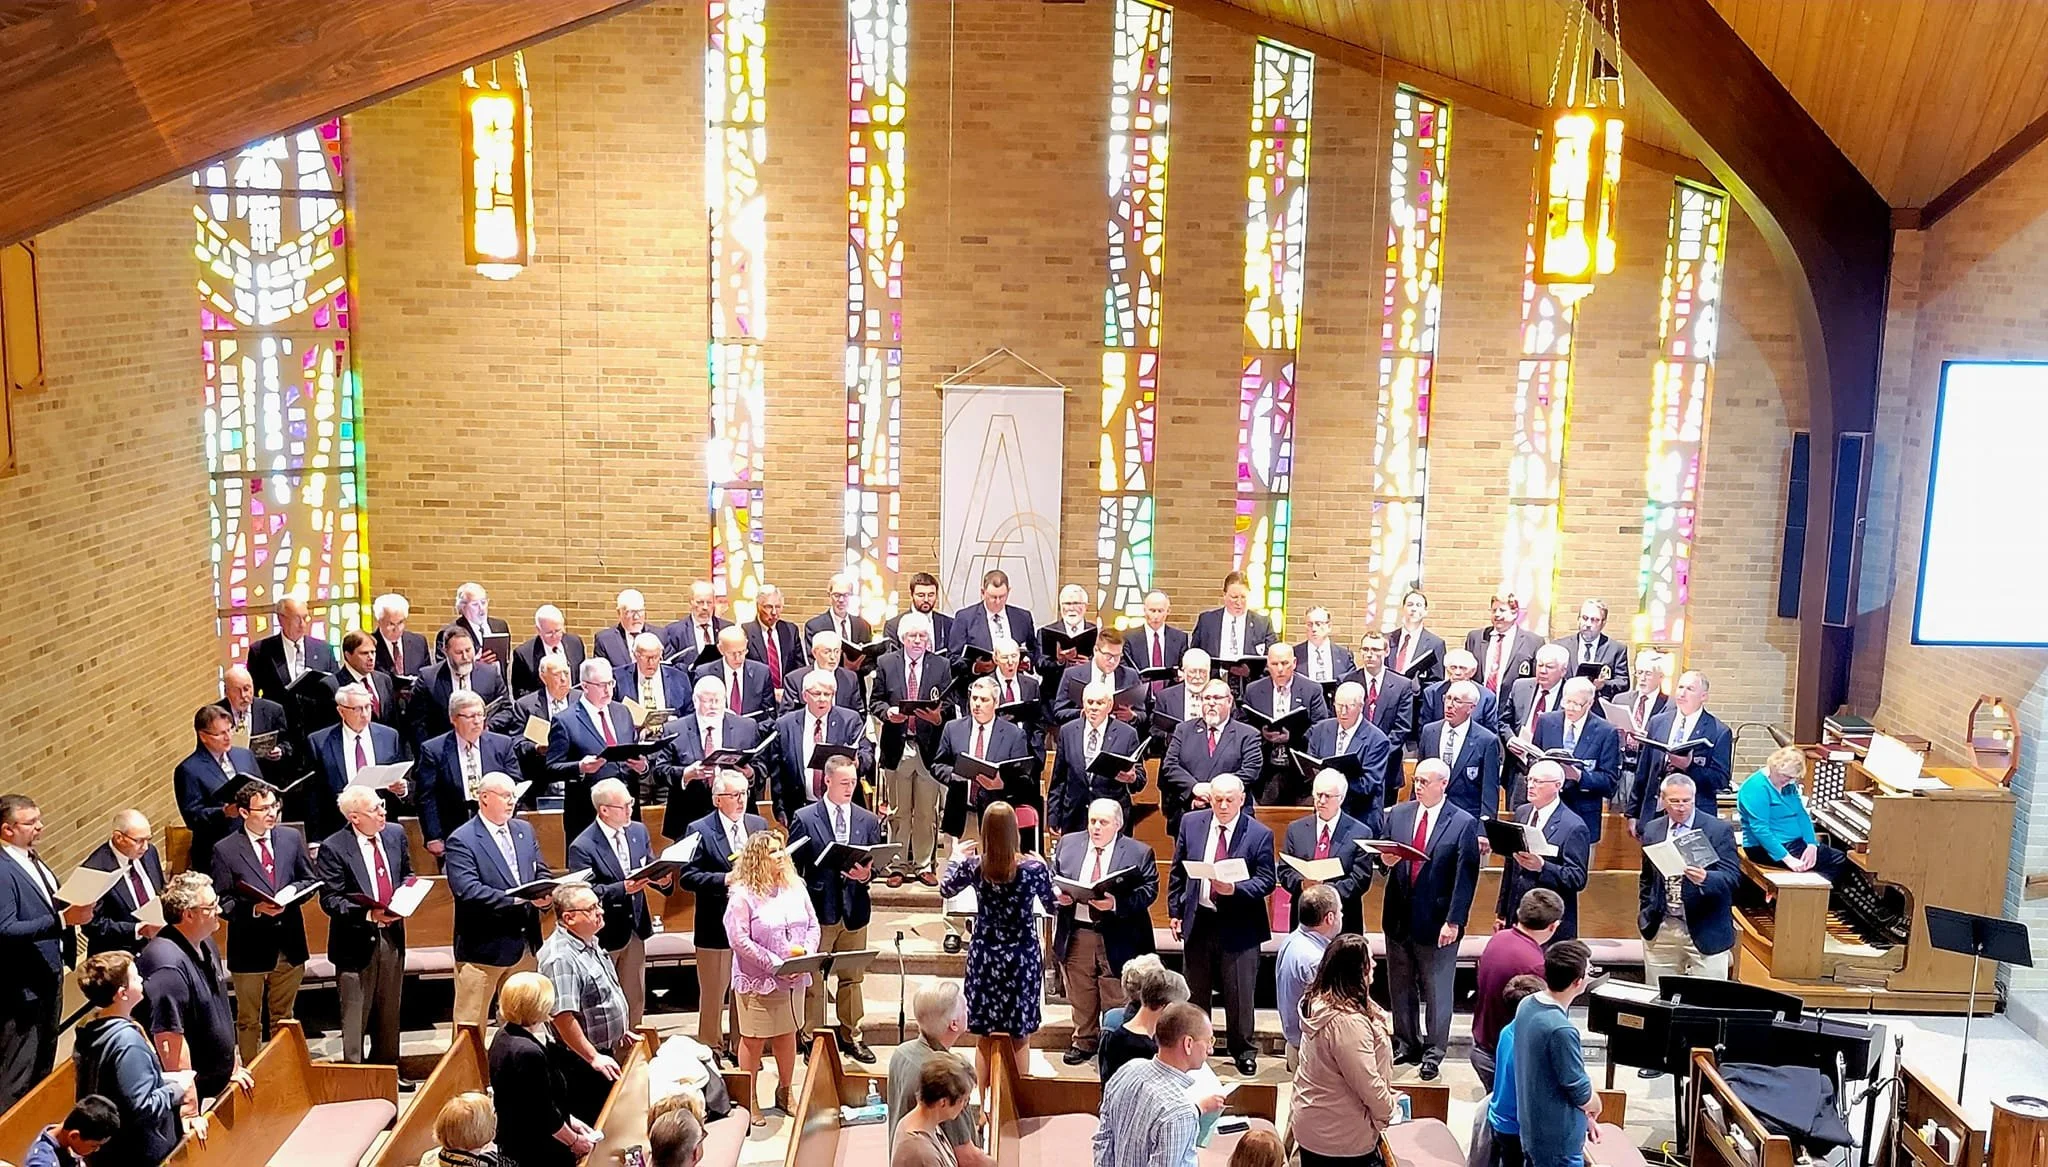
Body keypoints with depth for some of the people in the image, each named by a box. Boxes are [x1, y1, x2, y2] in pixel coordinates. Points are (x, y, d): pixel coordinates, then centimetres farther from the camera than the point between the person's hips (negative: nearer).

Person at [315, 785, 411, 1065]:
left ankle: (387, 1070, 33)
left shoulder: (396, 834, 2)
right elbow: (330, 900, -16)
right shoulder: (333, 848, -15)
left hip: (392, 935, 6)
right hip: (356, 941, -6)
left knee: (389, 1013, 18)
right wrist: (369, 914, -27)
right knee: (355, 1018, 4)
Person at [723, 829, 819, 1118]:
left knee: (788, 1034, 16)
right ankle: (749, 1098, 18)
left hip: (792, 978, 5)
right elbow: (739, 938, -17)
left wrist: (807, 953, -10)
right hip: (757, 980, -5)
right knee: (754, 1039, 4)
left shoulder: (795, 887, 5)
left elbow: (813, 925, 9)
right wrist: (774, 964, -20)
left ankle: (785, 1092, 32)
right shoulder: (743, 894, -13)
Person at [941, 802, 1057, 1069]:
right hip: (1023, 957, -1)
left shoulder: (973, 865, -11)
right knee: (1020, 1040, 13)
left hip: (984, 956, 1)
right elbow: (1052, 906, 1)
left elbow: (945, 889, 9)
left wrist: (956, 858, 25)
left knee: (985, 1039, 14)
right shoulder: (1034, 867, -15)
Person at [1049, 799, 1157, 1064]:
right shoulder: (1068, 843, 5)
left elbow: (1149, 890, -10)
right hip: (1076, 934, 3)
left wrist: (1116, 903, -23)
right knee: (1080, 996, 16)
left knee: (1116, 1000, 6)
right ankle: (1084, 1041, 33)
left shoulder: (1139, 852, -5)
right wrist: (1058, 894, -11)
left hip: (1117, 939, -3)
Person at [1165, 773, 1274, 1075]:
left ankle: (1243, 1052, 25)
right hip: (1198, 921, 3)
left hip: (1239, 925, -3)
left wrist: (1235, 889, -23)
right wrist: (1175, 911, 7)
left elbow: (1266, 881, -8)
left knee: (1239, 993, 6)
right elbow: (1177, 871, 9)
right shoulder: (1191, 823, 1)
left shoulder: (1260, 834, -8)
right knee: (1195, 992, 14)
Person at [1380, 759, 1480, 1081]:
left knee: (1436, 991, 7)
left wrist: (1453, 921, -13)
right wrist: (1386, 860, -11)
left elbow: (1466, 878, -9)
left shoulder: (1464, 823, -8)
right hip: (1399, 918, 4)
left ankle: (1433, 1053, 21)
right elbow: (1385, 856, 13)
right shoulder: (1398, 814, 5)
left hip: (1437, 921, -4)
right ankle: (1407, 1045, 30)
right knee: (1400, 988, 14)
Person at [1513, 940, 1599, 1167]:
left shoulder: (1526, 1005, -3)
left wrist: (1582, 1115, 13)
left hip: (1531, 1129, 8)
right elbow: (1582, 1095, -18)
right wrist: (1595, 1106, 5)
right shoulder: (1561, 1030, -31)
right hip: (1558, 1142, -8)